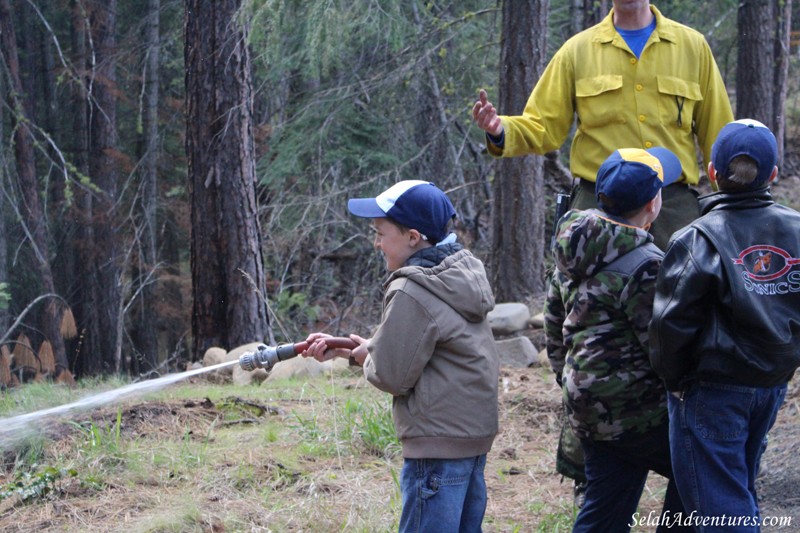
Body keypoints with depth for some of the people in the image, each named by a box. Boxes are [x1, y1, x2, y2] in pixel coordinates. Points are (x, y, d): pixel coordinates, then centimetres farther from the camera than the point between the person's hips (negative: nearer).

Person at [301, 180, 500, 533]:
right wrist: (341, 349, 13)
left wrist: (362, 357, 5)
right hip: (475, 434, 10)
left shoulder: (412, 293, -18)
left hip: (438, 442, -10)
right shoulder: (461, 274, 11)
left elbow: (393, 375, -15)